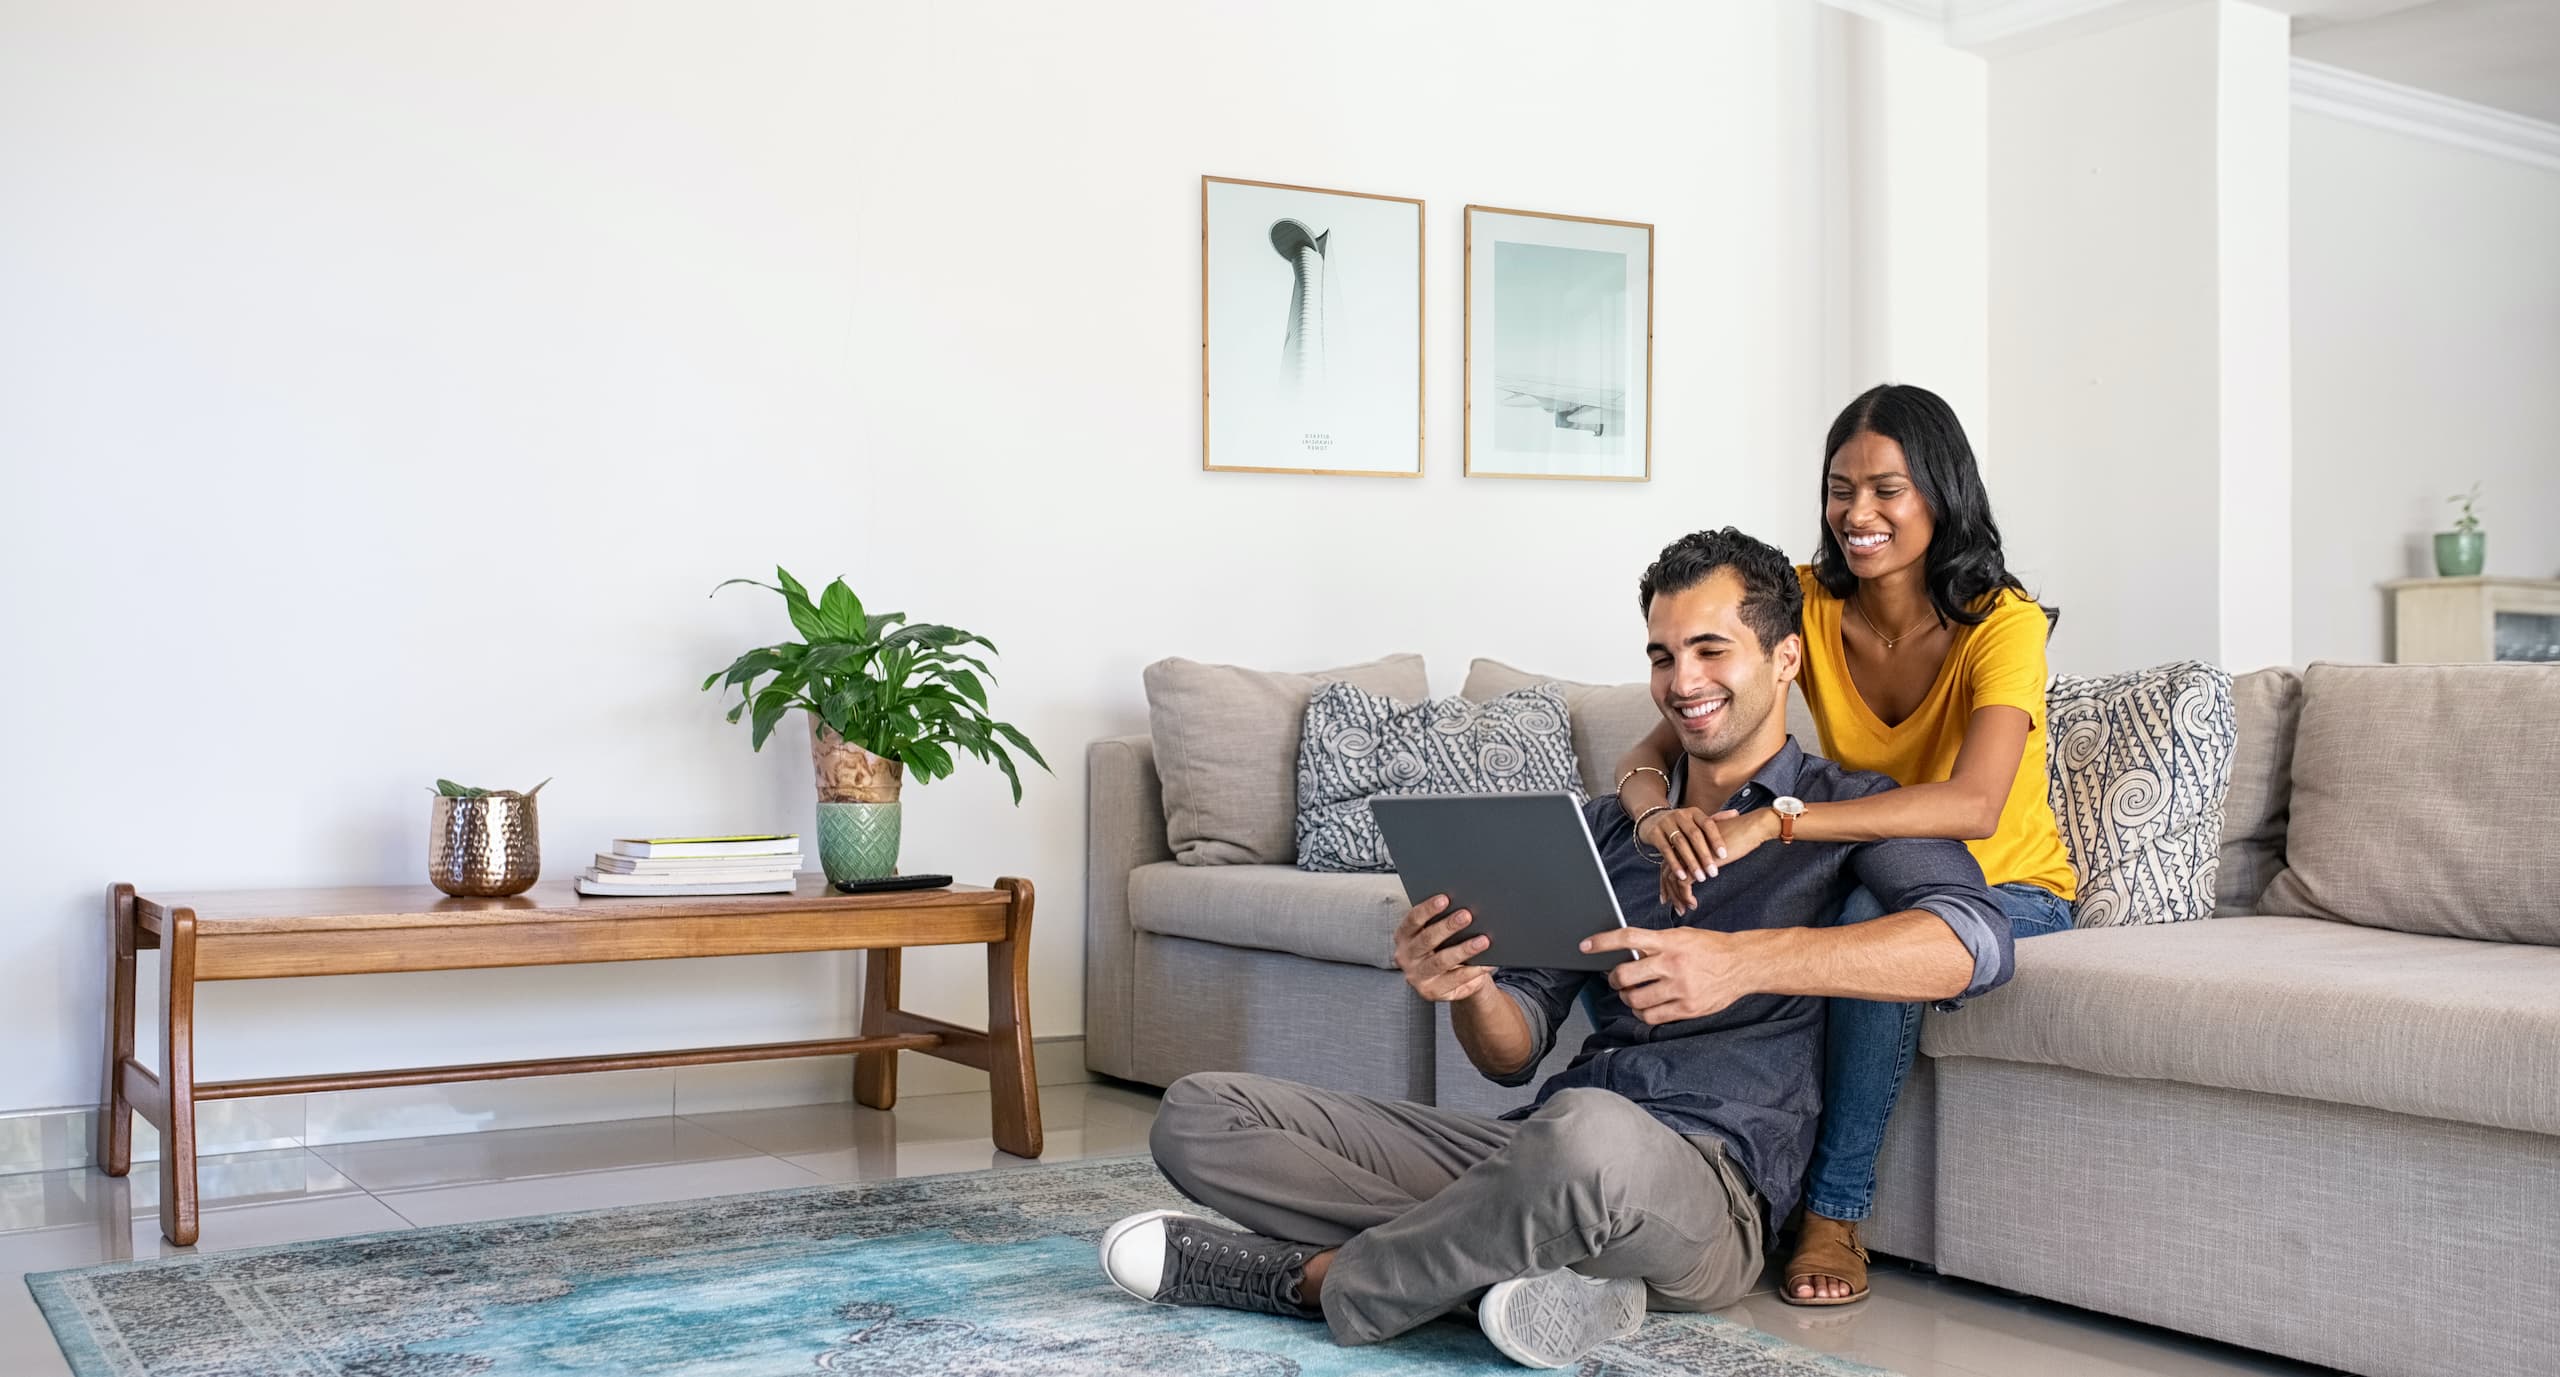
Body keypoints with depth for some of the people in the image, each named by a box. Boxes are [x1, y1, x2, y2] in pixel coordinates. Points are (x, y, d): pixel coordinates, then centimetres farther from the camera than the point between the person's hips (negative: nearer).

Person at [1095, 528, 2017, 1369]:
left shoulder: (1848, 809, 6)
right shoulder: (1604, 828, 22)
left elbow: (1973, 941, -17)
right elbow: (1514, 1053, 16)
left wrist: (1747, 961, -31)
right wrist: (1466, 991, -9)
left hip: (1707, 1183, -6)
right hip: (1542, 1153, 6)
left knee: (1587, 1132, -44)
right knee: (1198, 1115, -6)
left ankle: (1313, 1280, -15)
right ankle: (1527, 1259, -18)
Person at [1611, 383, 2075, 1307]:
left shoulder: (2003, 625, -21)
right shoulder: (1805, 603, -10)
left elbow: (1973, 806, -39)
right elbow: (1650, 754, -15)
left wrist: (1769, 823, -51)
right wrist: (1658, 815, -42)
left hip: (2008, 894, -4)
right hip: (1867, 875, 4)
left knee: (1876, 918, -36)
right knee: (1713, 905, -26)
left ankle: (1835, 1213, -20)